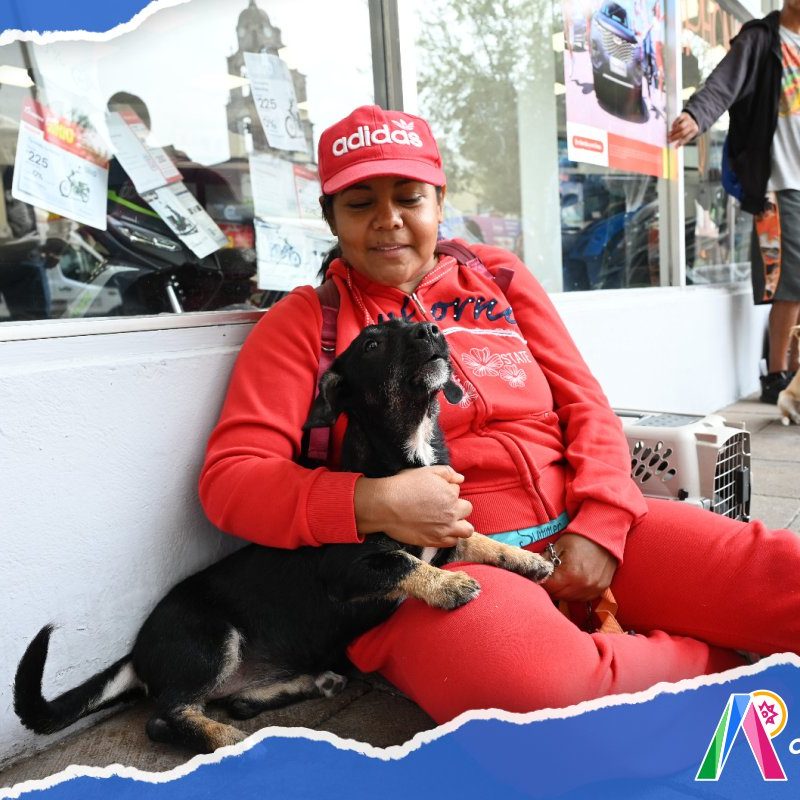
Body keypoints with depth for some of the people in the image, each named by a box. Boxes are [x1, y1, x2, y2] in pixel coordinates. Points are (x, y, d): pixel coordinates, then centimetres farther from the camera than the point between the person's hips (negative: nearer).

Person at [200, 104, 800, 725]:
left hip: (579, 529, 4)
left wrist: (601, 526, -6)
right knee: (532, 682, -35)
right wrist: (373, 504, -19)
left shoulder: (497, 276, 16)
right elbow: (229, 478, -4)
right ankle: (720, 664, -8)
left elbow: (585, 405, 12)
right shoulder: (306, 321, 5)